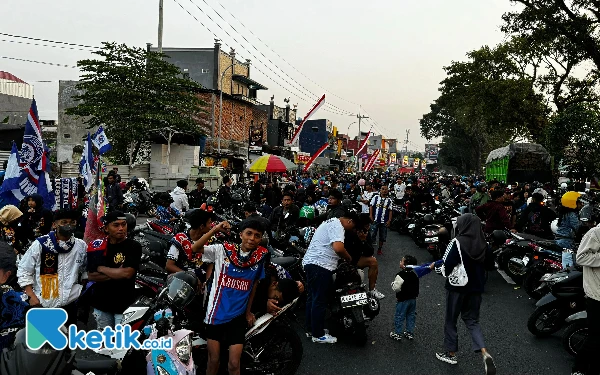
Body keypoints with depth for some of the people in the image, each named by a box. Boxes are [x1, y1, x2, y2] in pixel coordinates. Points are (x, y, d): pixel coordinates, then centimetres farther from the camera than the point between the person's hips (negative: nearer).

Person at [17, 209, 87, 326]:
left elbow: (85, 271, 16)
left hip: (70, 305, 3)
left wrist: (82, 289, 9)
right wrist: (32, 296, -8)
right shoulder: (40, 245, -9)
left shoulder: (81, 246, -1)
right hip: (43, 306, -2)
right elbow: (24, 271, -2)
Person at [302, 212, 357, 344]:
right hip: (321, 265, -11)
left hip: (310, 262, 11)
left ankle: (311, 328, 29)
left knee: (312, 297, 17)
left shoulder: (331, 222, 21)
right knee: (320, 300, -2)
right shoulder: (337, 225, -12)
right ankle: (318, 335, 7)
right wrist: (349, 258, -8)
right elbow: (338, 248, -26)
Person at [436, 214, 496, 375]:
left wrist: (446, 273, 3)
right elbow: (487, 265, 7)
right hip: (476, 287, 5)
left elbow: (446, 265, -17)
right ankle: (485, 354, -2)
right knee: (472, 320, 16)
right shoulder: (483, 244, -2)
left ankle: (451, 354, 25)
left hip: (457, 286, -5)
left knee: (451, 320, 13)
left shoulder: (457, 242, -18)